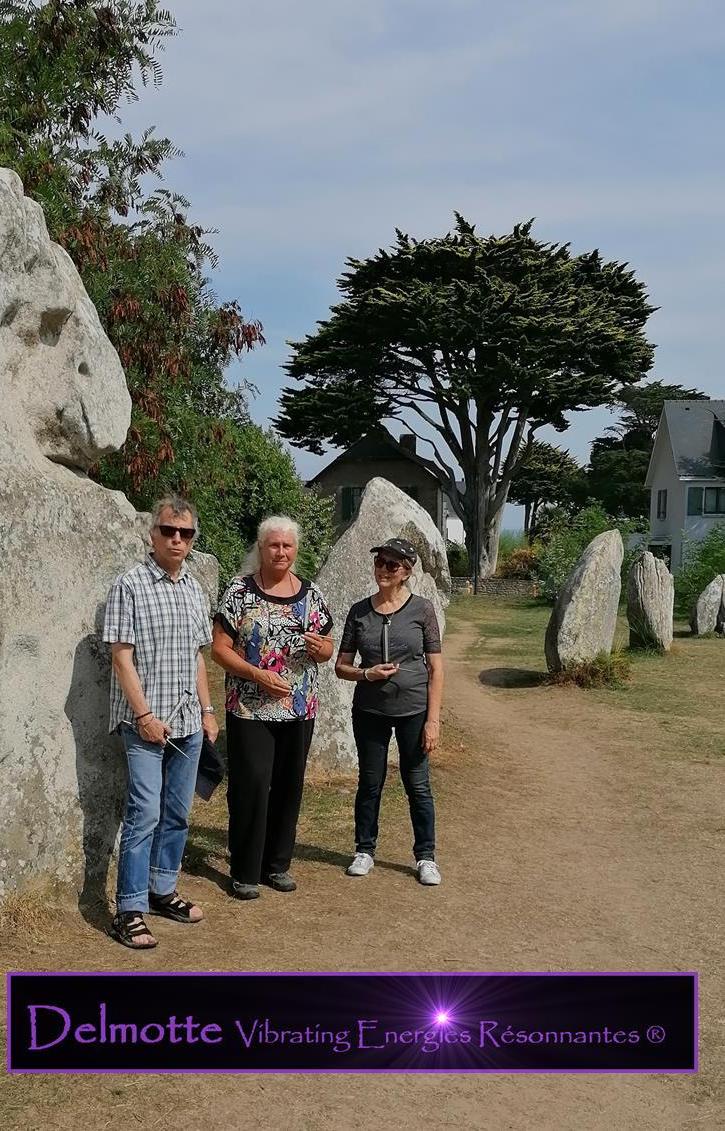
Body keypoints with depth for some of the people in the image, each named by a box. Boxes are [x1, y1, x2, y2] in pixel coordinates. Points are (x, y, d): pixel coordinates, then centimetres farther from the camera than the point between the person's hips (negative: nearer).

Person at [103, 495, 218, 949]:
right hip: (146, 722, -6)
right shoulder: (130, 585, -8)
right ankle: (130, 911, 2)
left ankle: (163, 890, 27)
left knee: (178, 813, 13)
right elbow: (122, 656, -11)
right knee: (145, 814, -7)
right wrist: (144, 714, -15)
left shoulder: (194, 589, 11)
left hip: (188, 723, 7)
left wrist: (207, 711, 14)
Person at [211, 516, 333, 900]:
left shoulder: (311, 594, 7)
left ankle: (277, 864, 25)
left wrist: (320, 647, -10)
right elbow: (220, 648, -6)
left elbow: (327, 648, 14)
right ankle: (244, 872, 9)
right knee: (251, 787, -5)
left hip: (299, 710, 4)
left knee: (288, 786, 10)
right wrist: (257, 674, -18)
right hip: (250, 710, -4)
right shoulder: (240, 591, -4)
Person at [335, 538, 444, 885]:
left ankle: (426, 857, 20)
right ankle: (365, 850, 27)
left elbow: (435, 668, -4)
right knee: (370, 783, 12)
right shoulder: (360, 611, 2)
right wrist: (367, 673, -14)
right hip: (369, 711, 2)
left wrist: (433, 719, -9)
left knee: (417, 785, 6)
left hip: (413, 711, -2)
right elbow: (341, 666, 6)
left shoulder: (421, 609, -5)